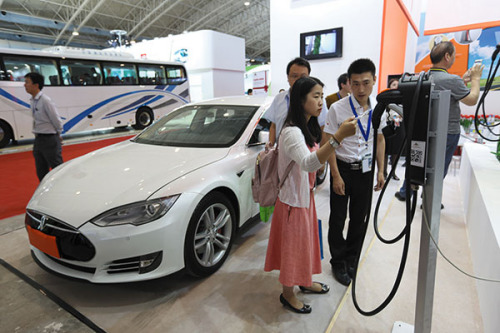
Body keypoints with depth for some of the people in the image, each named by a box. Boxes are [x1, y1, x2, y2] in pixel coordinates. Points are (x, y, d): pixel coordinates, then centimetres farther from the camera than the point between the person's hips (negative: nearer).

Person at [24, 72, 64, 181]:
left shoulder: (45, 101, -17)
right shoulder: (33, 100, 9)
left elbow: (57, 120, -13)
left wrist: (57, 135, 0)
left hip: (49, 140, -8)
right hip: (38, 140, 9)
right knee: (41, 172, 15)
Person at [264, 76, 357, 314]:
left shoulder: (308, 128, 7)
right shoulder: (291, 132, -26)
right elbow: (308, 163, -43)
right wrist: (338, 136, -51)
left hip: (305, 197, 9)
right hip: (293, 200, -9)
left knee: (306, 240, 23)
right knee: (293, 245, 7)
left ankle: (306, 281, 45)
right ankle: (287, 294, 29)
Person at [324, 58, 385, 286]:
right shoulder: (338, 109, -13)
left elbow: (379, 139, 10)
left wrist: (380, 171, 7)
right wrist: (336, 175, -14)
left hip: (365, 169, 4)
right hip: (343, 168, -4)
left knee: (359, 217, 15)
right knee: (338, 218, 7)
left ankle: (352, 259, 35)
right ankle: (339, 262, 27)